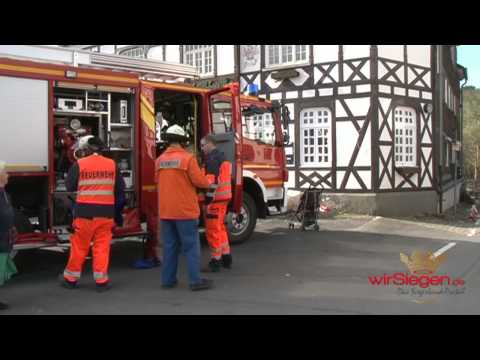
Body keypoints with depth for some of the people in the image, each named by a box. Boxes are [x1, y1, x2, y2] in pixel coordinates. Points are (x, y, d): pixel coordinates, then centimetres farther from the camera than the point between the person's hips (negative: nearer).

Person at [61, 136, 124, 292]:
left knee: (79, 246, 9)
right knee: (102, 247, 6)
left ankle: (71, 279, 21)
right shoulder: (111, 164, 3)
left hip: (85, 212, -1)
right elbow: (120, 189, 8)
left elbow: (69, 186, 1)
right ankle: (101, 281, 7)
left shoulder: (79, 164, -4)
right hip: (106, 212, 2)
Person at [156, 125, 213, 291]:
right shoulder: (188, 158, -12)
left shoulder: (160, 160, 6)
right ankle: (196, 281, 1)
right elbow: (199, 181, -13)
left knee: (170, 246, 12)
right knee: (191, 246, 0)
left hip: (165, 211, 5)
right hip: (185, 210, -5)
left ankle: (168, 280, 16)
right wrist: (208, 184, 8)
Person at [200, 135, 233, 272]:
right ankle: (226, 258, 23)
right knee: (220, 227, 18)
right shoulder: (222, 157, 17)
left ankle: (216, 261, 0)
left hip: (215, 198, -10)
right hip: (224, 197, 10)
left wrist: (208, 198, -23)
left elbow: (212, 180, -22)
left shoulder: (212, 158, -14)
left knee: (212, 230, -4)